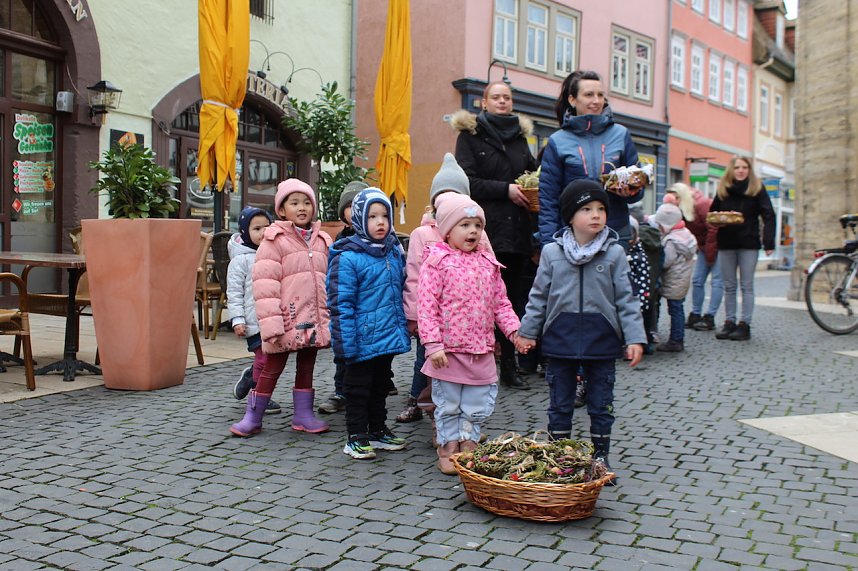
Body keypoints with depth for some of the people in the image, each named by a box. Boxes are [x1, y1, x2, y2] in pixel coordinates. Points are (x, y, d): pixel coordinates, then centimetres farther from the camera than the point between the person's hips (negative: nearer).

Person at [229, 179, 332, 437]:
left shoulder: (322, 240, 11)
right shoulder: (274, 241, -7)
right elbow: (265, 286, -13)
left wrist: (333, 317, 13)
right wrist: (271, 324, -19)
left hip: (314, 320, 5)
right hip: (287, 320, -5)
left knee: (306, 367, 13)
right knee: (272, 368, 4)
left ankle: (303, 414, 24)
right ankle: (252, 417, 15)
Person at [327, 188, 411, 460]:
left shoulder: (394, 252, 6)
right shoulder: (348, 257, -16)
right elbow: (341, 304, -17)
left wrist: (403, 330, 13)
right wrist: (347, 343, -19)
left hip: (389, 339, 7)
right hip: (363, 341, -7)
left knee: (381, 386, 20)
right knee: (358, 388, 7)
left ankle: (378, 431, 35)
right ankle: (356, 437, 20)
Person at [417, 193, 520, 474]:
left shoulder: (488, 263, 9)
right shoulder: (437, 262, -8)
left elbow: (500, 303, 13)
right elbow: (426, 305, -13)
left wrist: (514, 330, 0)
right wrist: (433, 343, -19)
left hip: (481, 351, 5)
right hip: (448, 350, -5)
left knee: (478, 406, 13)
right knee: (448, 405, 9)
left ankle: (468, 447, 29)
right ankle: (448, 450, 24)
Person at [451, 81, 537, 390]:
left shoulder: (519, 136, 18)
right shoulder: (470, 134, 3)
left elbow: (533, 173, 22)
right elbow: (467, 180, -8)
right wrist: (505, 189, -14)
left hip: (515, 229, 5)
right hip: (484, 228, -5)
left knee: (513, 296, 7)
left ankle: (509, 366, 14)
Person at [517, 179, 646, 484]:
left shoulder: (614, 253, -2)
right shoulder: (552, 252, 0)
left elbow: (626, 299, -1)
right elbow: (539, 296, 6)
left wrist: (635, 337, -6)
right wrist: (527, 331, 6)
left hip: (602, 340, 0)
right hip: (560, 338, 0)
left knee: (601, 402, 11)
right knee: (560, 402, 11)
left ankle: (600, 455, 25)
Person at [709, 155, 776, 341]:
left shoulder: (757, 189, 1)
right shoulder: (722, 190, 9)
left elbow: (768, 216, -4)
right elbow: (712, 213, 14)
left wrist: (769, 242, -14)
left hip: (749, 244, -3)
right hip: (726, 243, 3)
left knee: (747, 286, 1)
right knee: (729, 287, 7)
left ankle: (745, 324, 3)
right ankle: (729, 322, 13)